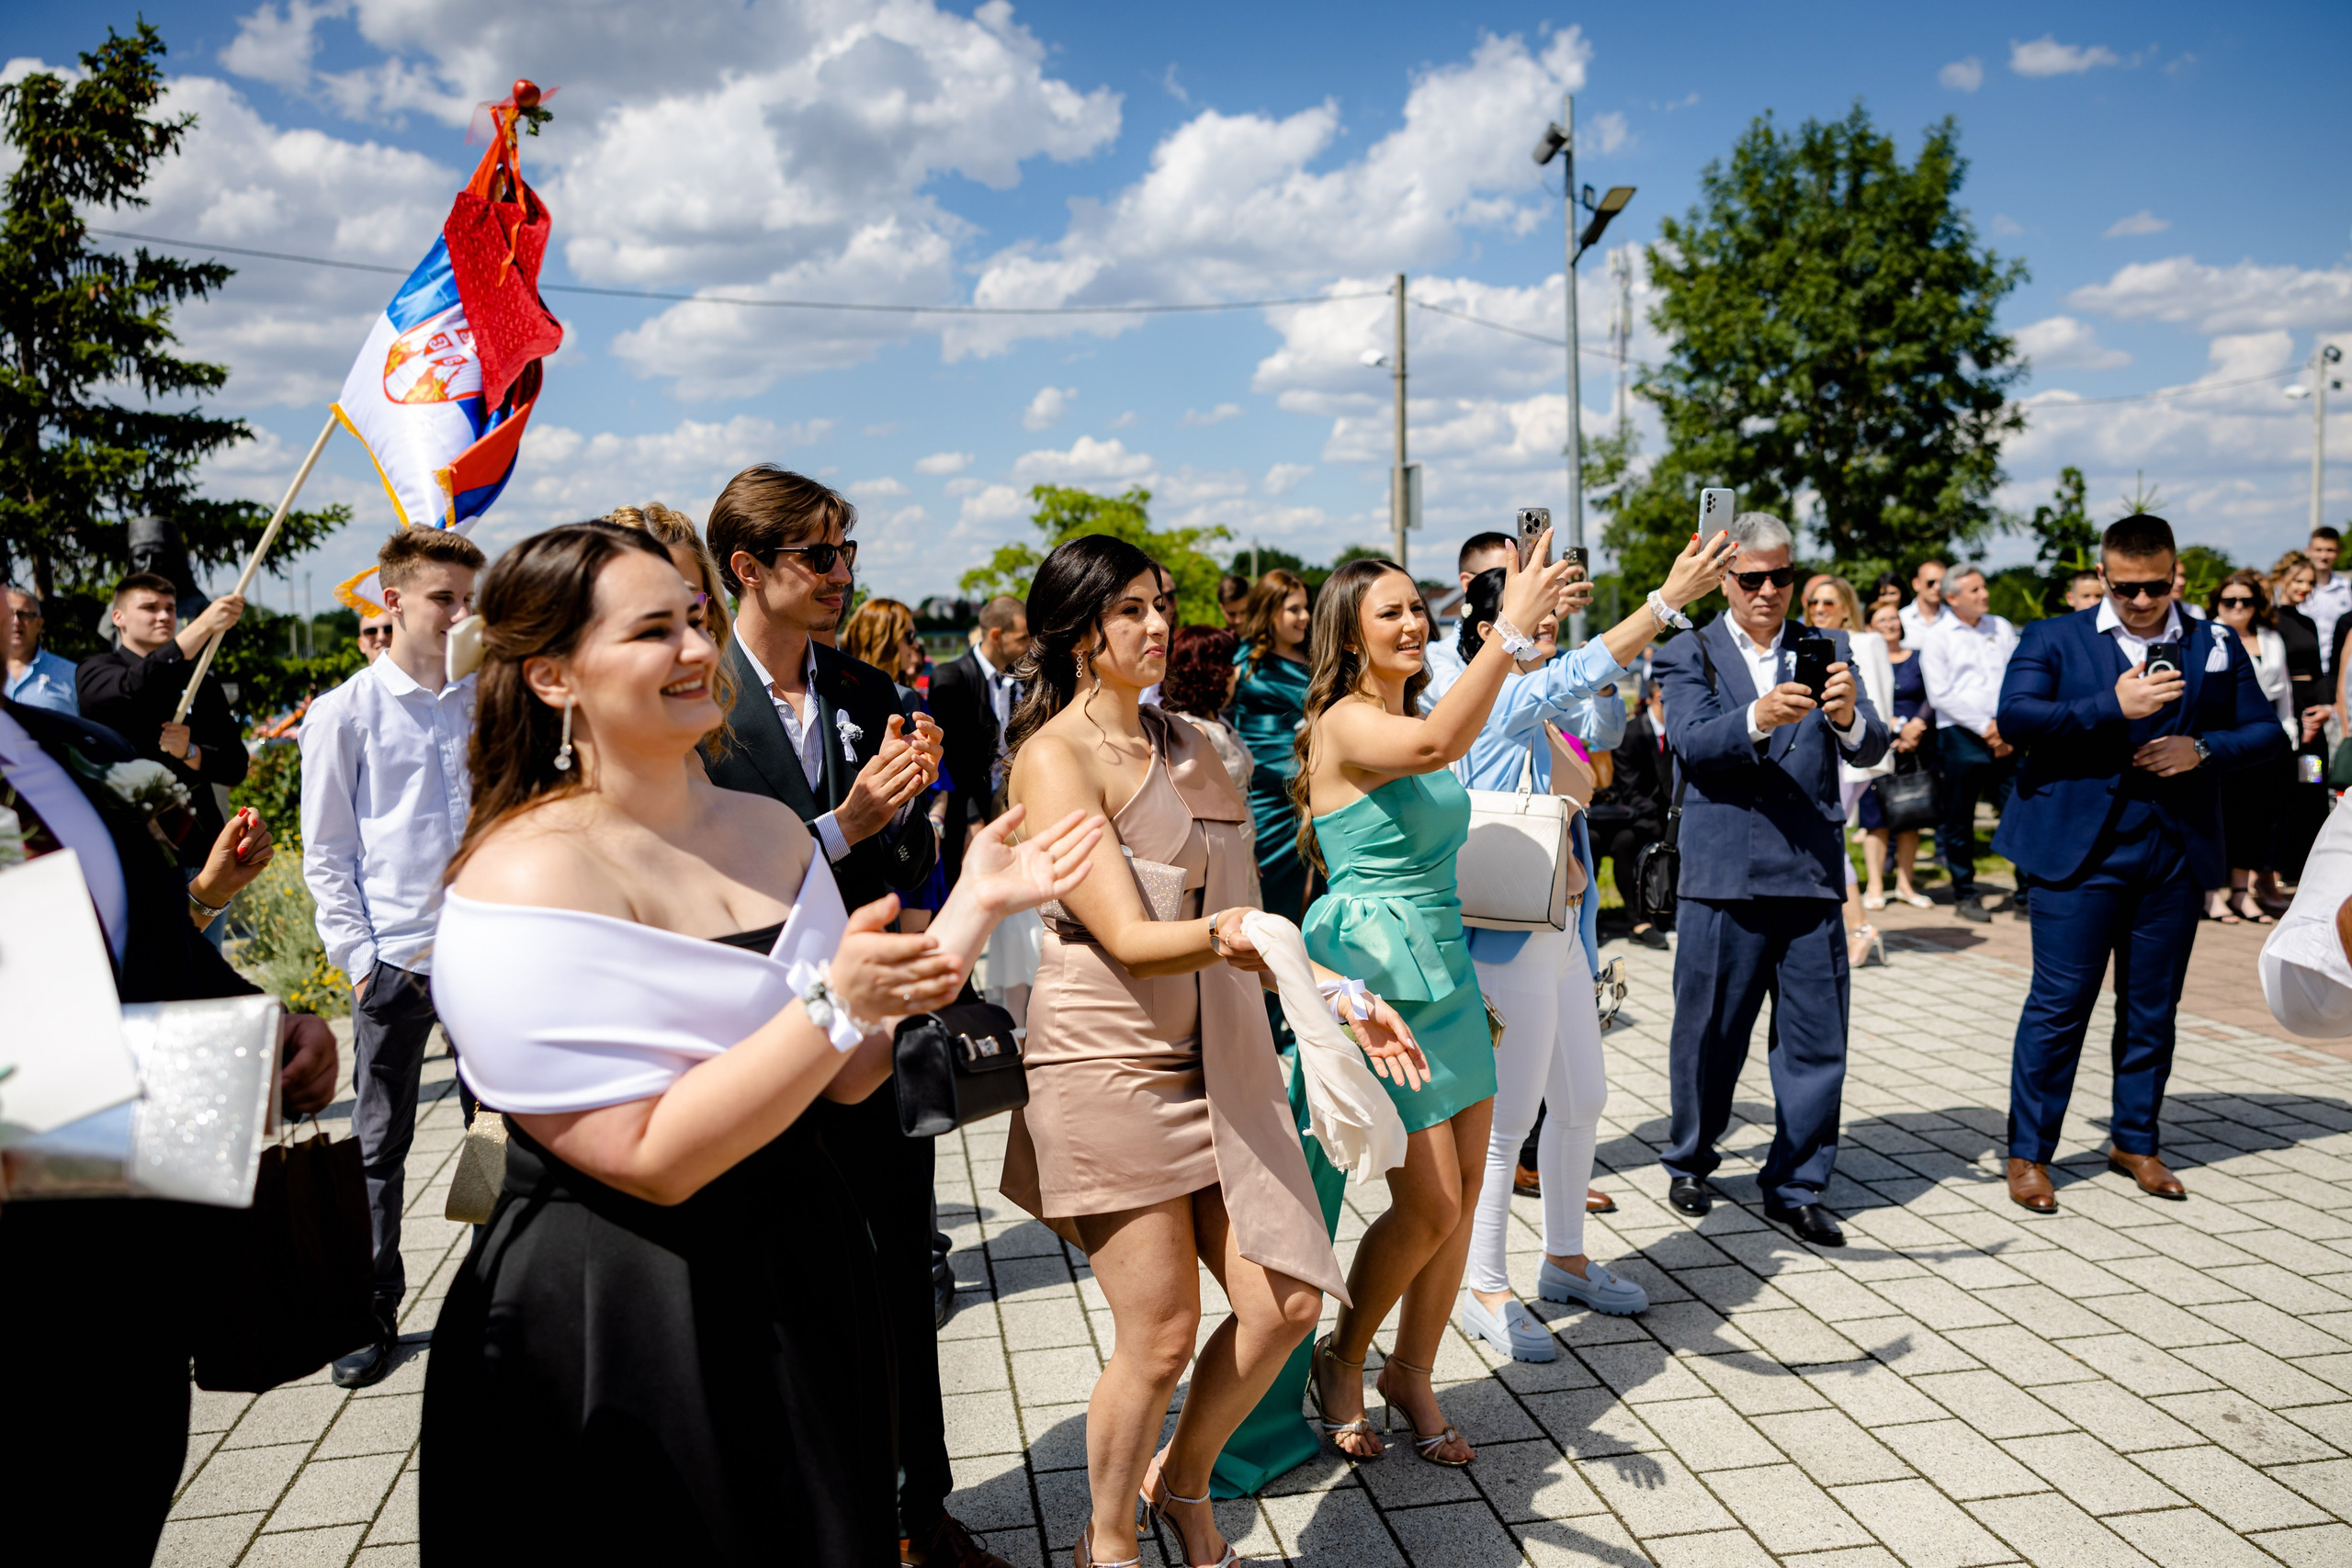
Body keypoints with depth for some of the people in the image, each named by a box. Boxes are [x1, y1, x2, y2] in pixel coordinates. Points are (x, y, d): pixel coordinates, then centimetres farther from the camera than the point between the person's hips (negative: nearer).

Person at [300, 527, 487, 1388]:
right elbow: (325, 853, 0)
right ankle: (371, 1315, 23)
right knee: (379, 1145, 9)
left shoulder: (486, 704, 5)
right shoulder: (344, 714, -2)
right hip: (395, 958, -2)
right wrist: (359, 955, -6)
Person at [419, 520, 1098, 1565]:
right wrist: (832, 1002, -29)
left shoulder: (766, 829, 2)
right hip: (616, 1332, -6)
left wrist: (977, 905, -4)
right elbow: (653, 1159, -23)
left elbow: (852, 1075, 2)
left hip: (803, 1288, 7)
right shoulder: (527, 878, -19)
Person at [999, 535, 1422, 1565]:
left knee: (1286, 1302, 4)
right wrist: (1218, 935, -38)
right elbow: (1127, 938, -19)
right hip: (1108, 1062, -7)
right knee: (1161, 1336, 0)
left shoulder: (1187, 747, 14)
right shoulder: (1054, 756, -10)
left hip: (1217, 1054, 7)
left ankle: (1181, 1480, 31)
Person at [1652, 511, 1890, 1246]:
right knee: (1708, 1032, 9)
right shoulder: (1689, 655, 3)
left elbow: (1869, 750, -3)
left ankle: (1796, 1185, 19)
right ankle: (1689, 1160, 31)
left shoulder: (1827, 649, 9)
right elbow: (1691, 744, -14)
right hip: (1722, 876, -2)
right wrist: (1758, 717, -32)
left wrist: (1848, 716, -25)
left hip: (1811, 876, 2)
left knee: (1816, 1038, 5)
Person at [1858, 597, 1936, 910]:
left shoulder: (1918, 658, 12)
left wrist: (1916, 727, -10)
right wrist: (1899, 727, -15)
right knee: (1876, 816, -5)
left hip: (1916, 748, 3)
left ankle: (1905, 885, 13)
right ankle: (1875, 888, 0)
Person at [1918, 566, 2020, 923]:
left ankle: (2027, 896, 6)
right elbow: (1940, 695, -5)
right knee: (1959, 822, 3)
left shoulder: (2002, 628, 13)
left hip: (2004, 736, 3)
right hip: (1960, 736, -3)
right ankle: (1964, 895, 15)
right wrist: (1984, 727, -10)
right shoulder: (1937, 639, 1)